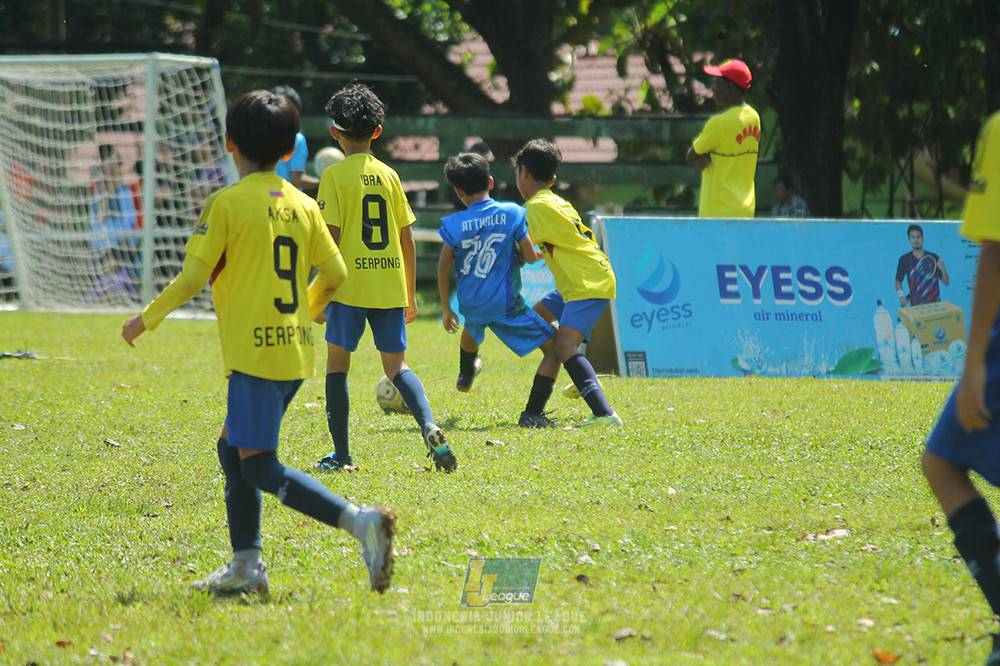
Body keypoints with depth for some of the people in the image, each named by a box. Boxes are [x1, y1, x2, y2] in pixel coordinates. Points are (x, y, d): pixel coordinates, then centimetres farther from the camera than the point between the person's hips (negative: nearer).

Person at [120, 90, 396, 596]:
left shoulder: (225, 204, -9)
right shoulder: (302, 206, 9)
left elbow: (193, 278, -10)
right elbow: (334, 272, 13)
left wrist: (146, 320, 4)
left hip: (255, 350, -7)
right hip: (295, 348, 7)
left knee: (260, 467, -7)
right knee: (233, 449, 18)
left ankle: (360, 521, -23)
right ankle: (246, 565, 15)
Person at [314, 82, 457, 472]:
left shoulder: (335, 175, -4)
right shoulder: (388, 175, 9)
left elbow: (330, 236, -10)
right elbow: (407, 239, 10)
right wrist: (410, 293, 18)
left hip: (351, 284, -4)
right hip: (391, 288, 4)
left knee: (337, 363, 10)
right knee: (397, 366, 8)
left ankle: (341, 455, 9)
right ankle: (430, 429, -17)